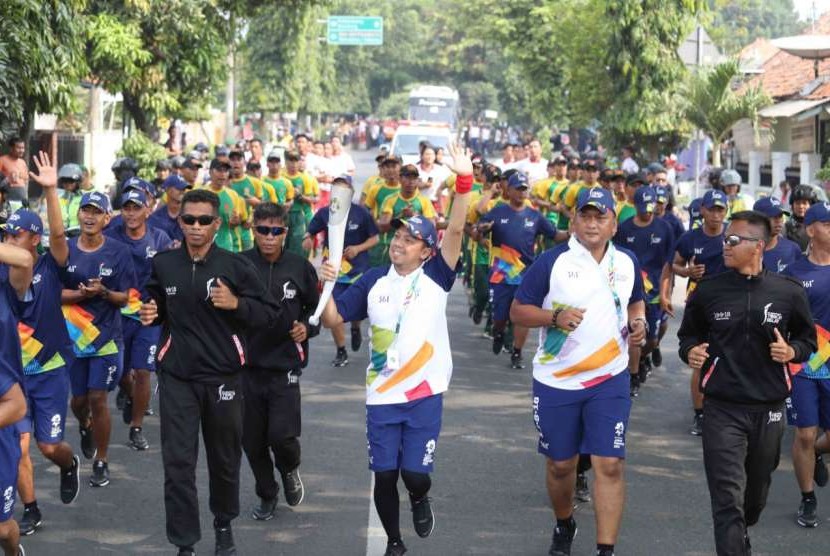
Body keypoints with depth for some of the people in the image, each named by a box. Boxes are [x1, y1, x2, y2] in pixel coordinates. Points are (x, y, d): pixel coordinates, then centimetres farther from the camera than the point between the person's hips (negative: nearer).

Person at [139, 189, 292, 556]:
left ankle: (224, 525, 39)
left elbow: (272, 315, -5)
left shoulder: (236, 266, -6)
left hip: (222, 376, -1)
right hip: (176, 376, 1)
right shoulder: (163, 264, 2)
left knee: (225, 458, 15)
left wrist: (237, 303, -20)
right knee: (177, 462, -5)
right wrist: (150, 314, -2)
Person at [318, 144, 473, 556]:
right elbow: (333, 319, 4)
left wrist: (464, 181, -28)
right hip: (381, 395, 2)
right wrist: (326, 285, -14)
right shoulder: (374, 281, 3)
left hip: (425, 394, -2)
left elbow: (455, 231, -16)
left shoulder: (435, 276, -3)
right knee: (384, 475, 5)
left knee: (415, 473, -5)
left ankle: (420, 500, 32)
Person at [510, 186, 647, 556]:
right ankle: (564, 526, 40)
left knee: (609, 464, -8)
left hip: (609, 381, 2)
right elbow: (517, 311, -7)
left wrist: (639, 322, 0)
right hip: (555, 382, -1)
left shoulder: (627, 262, 5)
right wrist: (555, 317, -23)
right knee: (560, 464, 12)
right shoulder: (551, 261, -8)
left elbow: (635, 301, 22)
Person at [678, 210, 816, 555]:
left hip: (769, 410, 2)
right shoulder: (708, 291, -1)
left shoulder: (789, 293, -2)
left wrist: (792, 351, -11)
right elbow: (688, 334, 11)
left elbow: (807, 339, 10)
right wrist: (690, 351, -10)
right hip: (722, 410, -2)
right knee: (727, 499, -11)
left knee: (756, 496, 20)